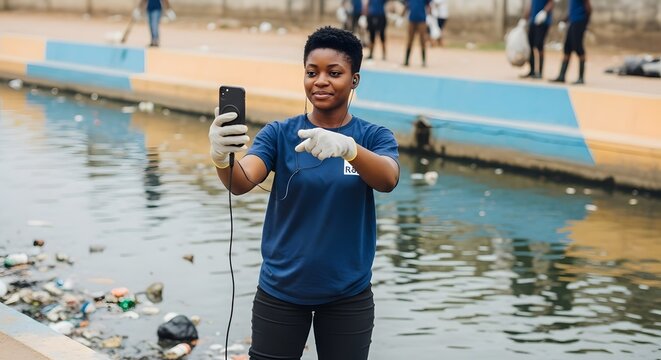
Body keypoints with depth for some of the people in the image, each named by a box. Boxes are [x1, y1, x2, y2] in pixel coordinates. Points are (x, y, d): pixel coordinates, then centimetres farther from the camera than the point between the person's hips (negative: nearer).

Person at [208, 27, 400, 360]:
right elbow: (241, 182, -20)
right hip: (280, 291, 0)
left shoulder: (375, 137, -2)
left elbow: (388, 180, -24)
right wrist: (222, 157, -43)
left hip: (348, 295, 0)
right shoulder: (280, 133, -3)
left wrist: (348, 147, -44)